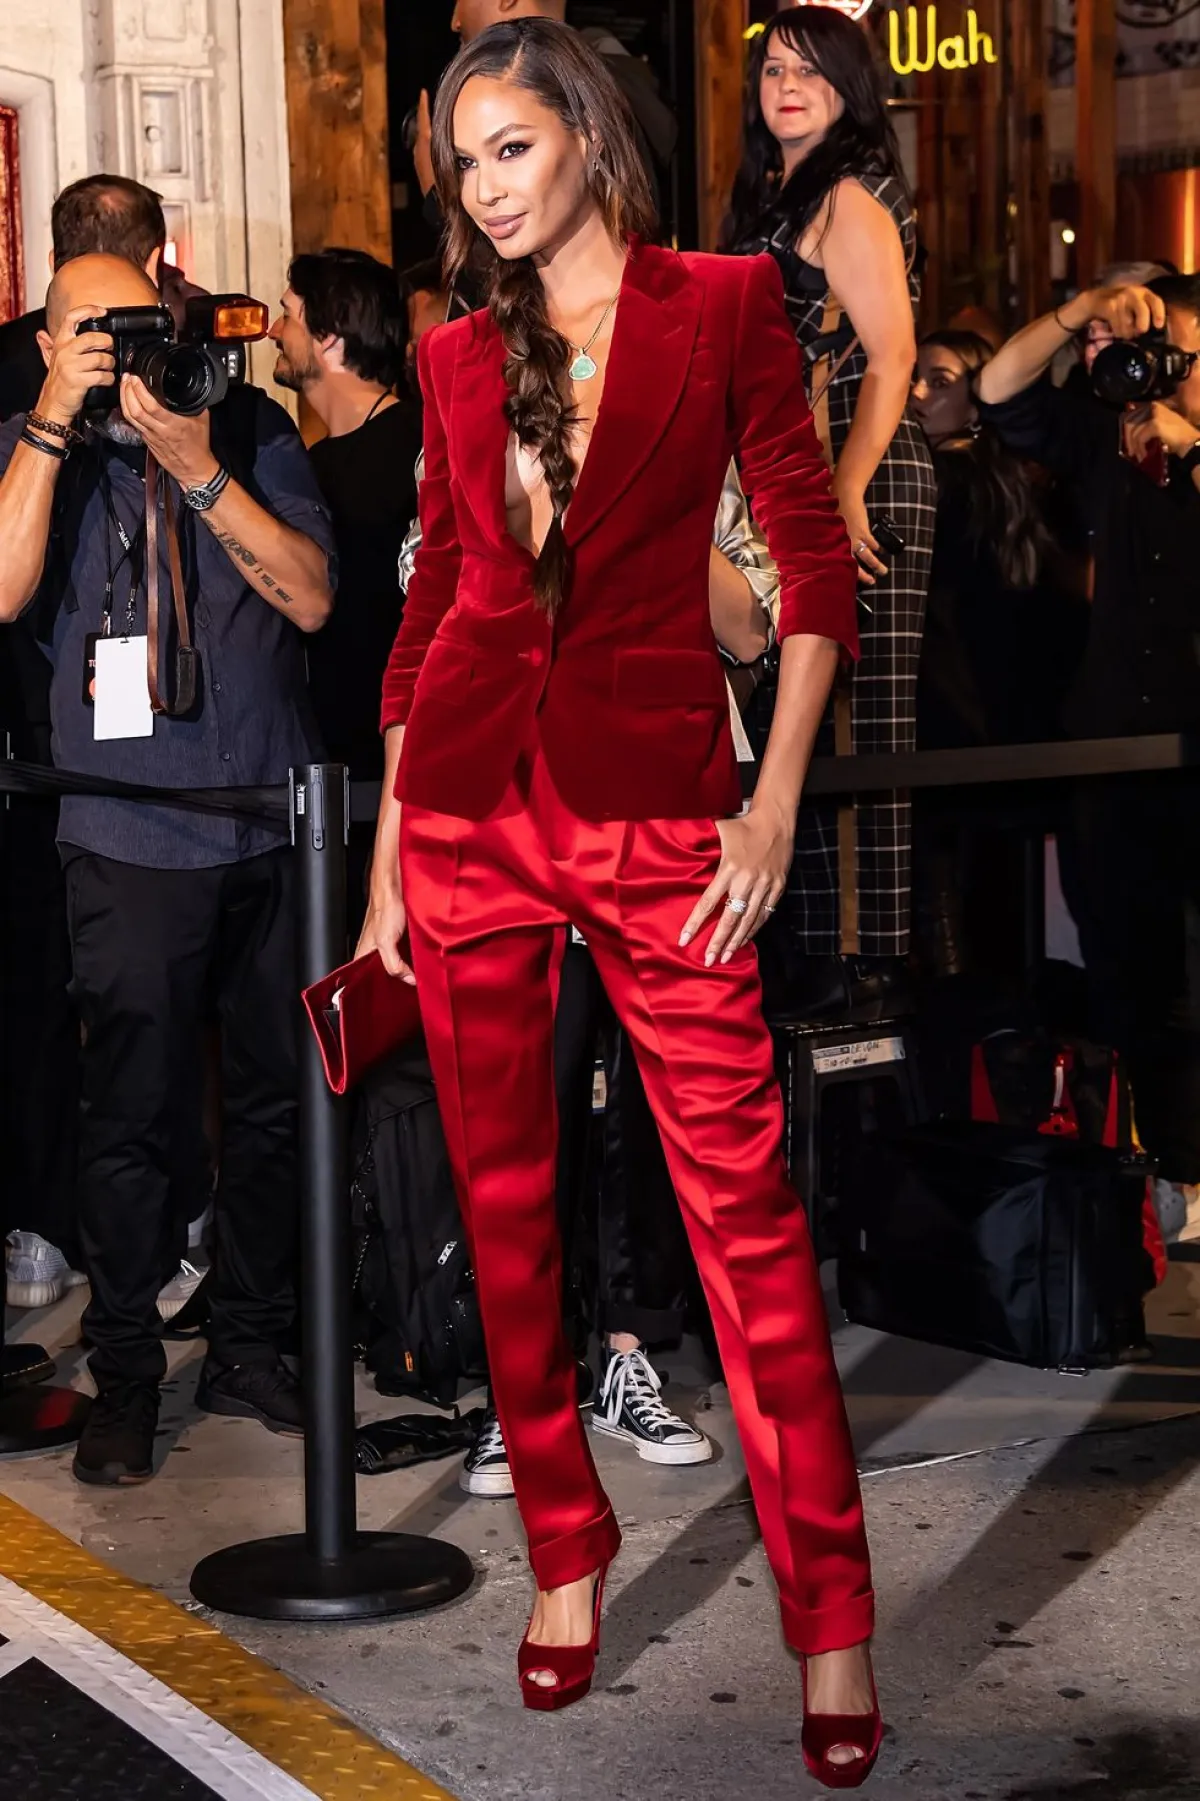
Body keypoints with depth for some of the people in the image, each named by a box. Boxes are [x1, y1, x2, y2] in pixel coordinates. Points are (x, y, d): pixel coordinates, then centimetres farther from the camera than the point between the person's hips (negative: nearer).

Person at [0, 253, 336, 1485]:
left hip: (275, 822, 2)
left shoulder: (251, 427, 5)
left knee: (274, 1098, 9)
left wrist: (199, 469, -13)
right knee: (128, 1114, -2)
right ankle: (125, 1381, 11)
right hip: (133, 837, -2)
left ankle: (247, 1349, 24)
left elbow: (312, 598, -4)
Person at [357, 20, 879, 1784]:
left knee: (743, 1200, -6)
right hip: (469, 797, 4)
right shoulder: (461, 359, 12)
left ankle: (833, 1619, 2)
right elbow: (431, 598, 15)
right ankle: (568, 1555, 23)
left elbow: (817, 557, -2)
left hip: (654, 794, -4)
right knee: (503, 1200, 8)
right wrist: (390, 846, 11)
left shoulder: (723, 302, 2)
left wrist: (775, 805, -10)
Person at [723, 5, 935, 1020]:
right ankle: (826, 954, 11)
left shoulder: (851, 196, -6)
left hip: (863, 477, -9)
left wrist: (848, 492, -20)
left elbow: (890, 358, -14)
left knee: (858, 727, -8)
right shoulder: (773, 196, 20)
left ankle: (877, 962, -5)